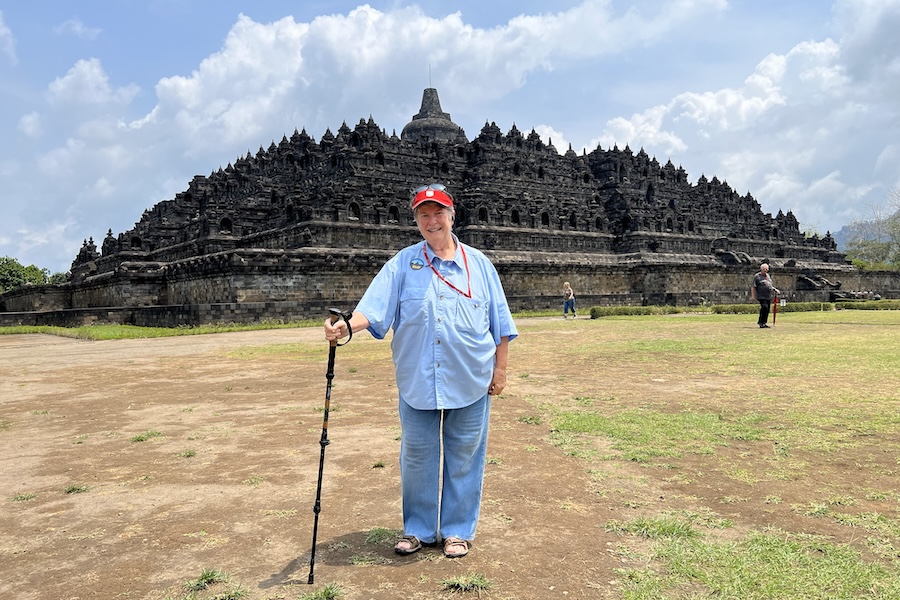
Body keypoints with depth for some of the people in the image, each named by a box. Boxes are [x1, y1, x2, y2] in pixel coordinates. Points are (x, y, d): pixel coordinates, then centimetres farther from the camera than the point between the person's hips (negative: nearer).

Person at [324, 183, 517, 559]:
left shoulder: (478, 264, 6)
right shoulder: (402, 264, 3)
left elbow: (500, 324, 8)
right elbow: (373, 308, -8)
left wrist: (500, 369, 4)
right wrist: (346, 325, -28)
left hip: (470, 383, 0)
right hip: (417, 383, 0)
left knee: (464, 457, 9)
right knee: (416, 458, 10)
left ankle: (457, 530, 27)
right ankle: (418, 529, 28)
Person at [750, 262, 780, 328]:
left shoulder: (768, 275, 19)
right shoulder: (757, 276, -3)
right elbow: (753, 287, -5)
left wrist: (775, 289, 17)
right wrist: (753, 295, -12)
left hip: (769, 296, 7)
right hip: (761, 296, -7)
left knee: (767, 309, 4)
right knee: (764, 307, -21)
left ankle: (764, 323, 13)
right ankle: (761, 322, -11)